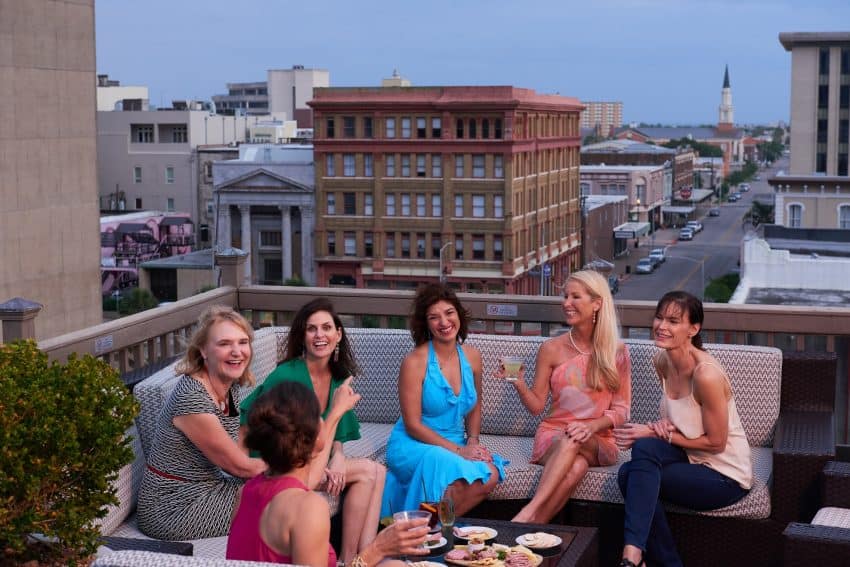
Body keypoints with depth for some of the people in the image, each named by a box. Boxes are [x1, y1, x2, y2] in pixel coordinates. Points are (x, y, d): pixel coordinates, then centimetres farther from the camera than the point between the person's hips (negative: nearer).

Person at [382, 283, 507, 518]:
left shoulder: (472, 356, 5)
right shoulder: (415, 362, -12)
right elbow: (413, 425, -12)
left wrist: (472, 443, -1)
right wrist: (458, 450, -17)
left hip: (457, 447, 6)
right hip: (413, 445, -6)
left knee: (491, 473, -25)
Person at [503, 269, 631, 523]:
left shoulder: (616, 352, 3)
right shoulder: (551, 349, 4)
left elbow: (621, 410, 2)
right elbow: (536, 405, 6)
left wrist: (591, 426, -17)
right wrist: (519, 385, -15)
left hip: (599, 443, 0)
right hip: (553, 434, 0)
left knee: (573, 441, -38)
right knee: (576, 466, -37)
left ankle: (528, 514, -45)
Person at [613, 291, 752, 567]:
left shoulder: (706, 374, -25)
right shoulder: (662, 361, 0)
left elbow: (715, 442, -18)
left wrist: (657, 434, -16)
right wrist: (663, 425, -8)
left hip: (725, 475, -8)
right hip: (692, 459, 8)